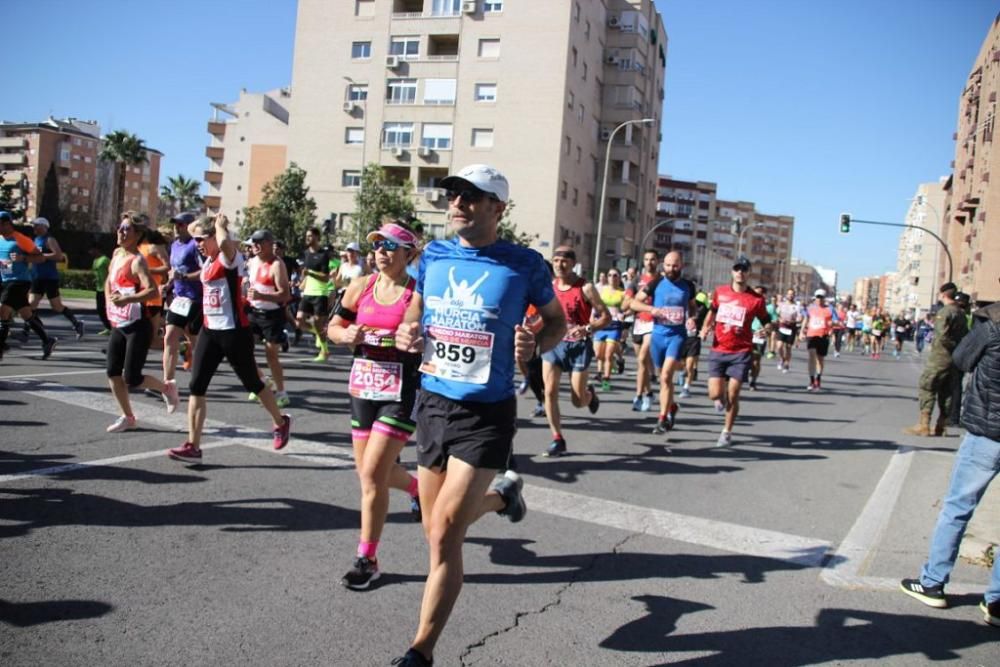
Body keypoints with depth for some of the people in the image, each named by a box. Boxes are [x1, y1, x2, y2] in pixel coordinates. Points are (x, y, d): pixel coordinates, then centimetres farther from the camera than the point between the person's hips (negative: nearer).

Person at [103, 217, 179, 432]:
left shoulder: (137, 261, -16)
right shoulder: (117, 254, 9)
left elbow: (152, 290, -30)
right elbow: (109, 281, 26)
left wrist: (127, 299, -38)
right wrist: (109, 302, 11)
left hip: (137, 327, -8)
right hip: (118, 325, 8)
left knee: (132, 379, -6)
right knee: (113, 373, 6)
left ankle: (167, 388, 22)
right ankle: (127, 417, 19)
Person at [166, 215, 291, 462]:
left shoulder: (230, 258, -12)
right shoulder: (208, 260, 11)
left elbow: (224, 242, -38)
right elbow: (193, 228, 27)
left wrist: (220, 225, -20)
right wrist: (203, 225, 10)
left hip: (234, 332, -7)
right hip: (209, 331, 8)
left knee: (252, 383, 9)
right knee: (196, 386, -2)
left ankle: (281, 423, 32)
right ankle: (193, 446, 0)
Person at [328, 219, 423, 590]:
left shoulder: (419, 293, -8)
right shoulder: (361, 287, 5)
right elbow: (334, 327, 13)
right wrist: (348, 336, -8)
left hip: (401, 393, -6)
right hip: (363, 387, 6)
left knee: (372, 474, -8)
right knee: (371, 472, 15)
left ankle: (367, 559, 8)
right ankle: (417, 488, 47)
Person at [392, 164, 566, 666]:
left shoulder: (524, 265, -8)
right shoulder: (433, 256, 3)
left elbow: (557, 321, 6)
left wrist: (535, 345, -16)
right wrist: (406, 335, -5)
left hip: (486, 413, -5)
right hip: (432, 402, 5)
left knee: (444, 534, -9)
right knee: (436, 529, 16)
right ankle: (503, 494, 47)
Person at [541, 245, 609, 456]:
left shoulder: (585, 288, -12)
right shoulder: (549, 286, 2)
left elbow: (606, 316, -11)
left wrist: (587, 329, -27)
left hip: (578, 345, -3)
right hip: (554, 343, 4)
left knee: (578, 401, 3)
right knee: (550, 392, -8)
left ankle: (590, 393, 41)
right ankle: (558, 440, 4)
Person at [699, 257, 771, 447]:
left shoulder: (756, 300, -3)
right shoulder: (720, 292, 5)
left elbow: (766, 322, 6)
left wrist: (766, 329, -17)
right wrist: (705, 327, 7)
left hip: (741, 353, -2)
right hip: (718, 351, 2)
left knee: (732, 396, -4)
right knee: (715, 394, -6)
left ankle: (727, 432, 17)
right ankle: (722, 400, 34)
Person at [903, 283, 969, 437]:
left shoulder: (944, 312, -13)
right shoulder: (961, 313, 13)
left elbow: (942, 336, -22)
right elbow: (965, 336, 14)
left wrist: (953, 346, -8)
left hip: (940, 356, -8)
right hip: (955, 359, 8)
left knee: (926, 388, -3)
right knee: (946, 392, 10)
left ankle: (923, 425, -6)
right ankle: (940, 426, 14)